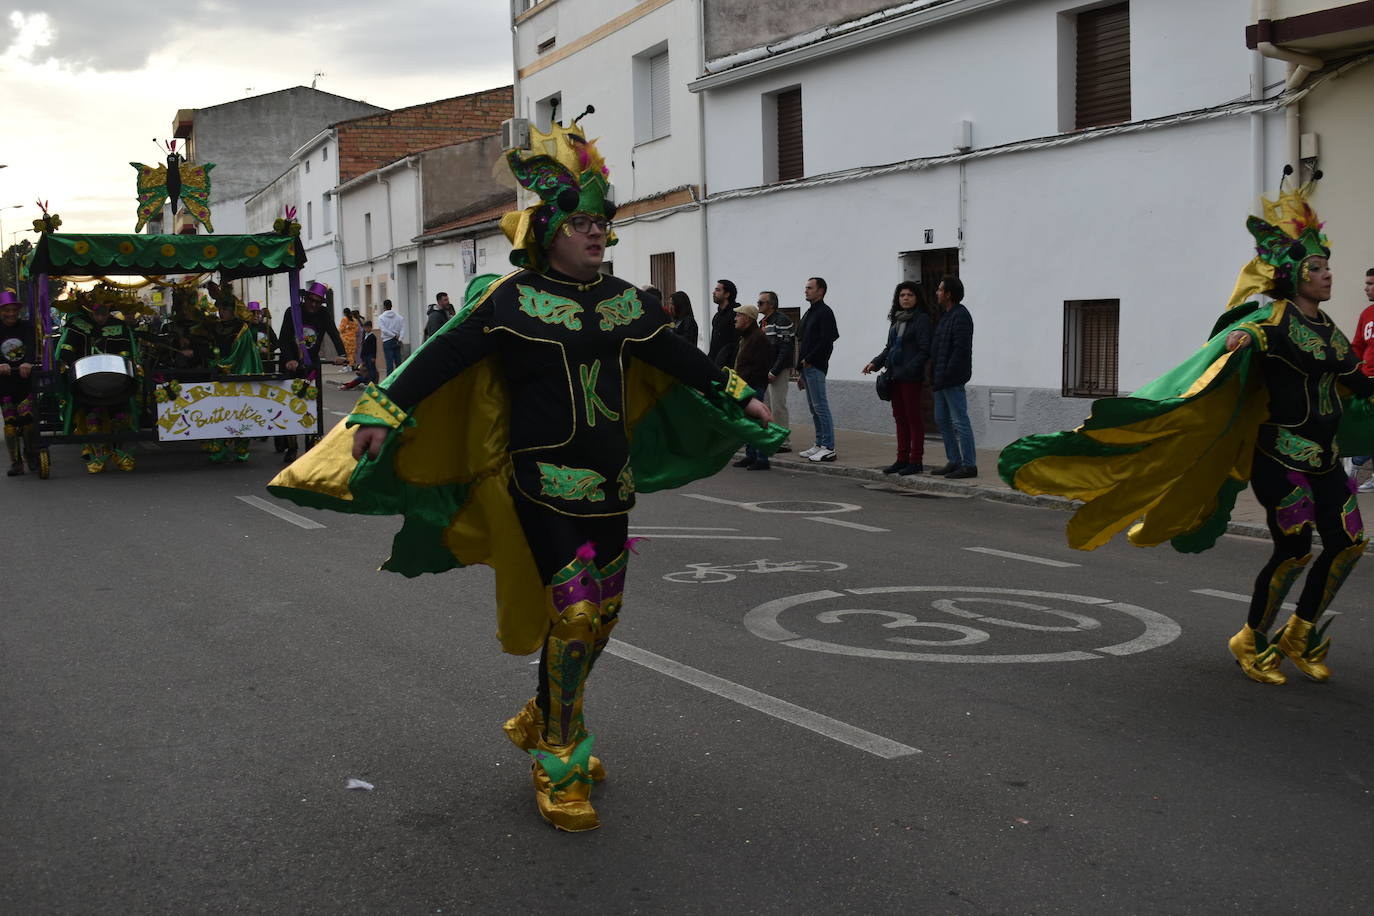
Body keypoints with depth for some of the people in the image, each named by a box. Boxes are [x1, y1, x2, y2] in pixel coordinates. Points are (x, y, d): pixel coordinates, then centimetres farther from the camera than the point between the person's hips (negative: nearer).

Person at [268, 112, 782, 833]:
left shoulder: (620, 299, 9)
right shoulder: (511, 299, -8)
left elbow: (677, 357, 22)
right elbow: (441, 358, -15)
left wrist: (740, 395, 28)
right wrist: (382, 413, -27)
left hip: (612, 483, 7)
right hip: (546, 483, -6)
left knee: (603, 614, 12)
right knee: (574, 614, -9)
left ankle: (540, 723, 34)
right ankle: (557, 767, 8)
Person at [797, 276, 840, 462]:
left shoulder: (825, 312, -9)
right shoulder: (809, 313, 20)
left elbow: (826, 342, -19)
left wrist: (808, 360, -14)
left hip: (816, 367, -10)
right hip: (807, 367, 10)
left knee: (820, 407, -9)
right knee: (814, 408, 11)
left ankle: (828, 448, -8)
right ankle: (819, 445, 16)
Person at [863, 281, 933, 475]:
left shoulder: (921, 319, -7)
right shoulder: (896, 319, 16)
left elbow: (924, 350, -13)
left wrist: (909, 369, -23)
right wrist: (875, 363, 8)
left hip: (910, 377, -8)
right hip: (894, 376, 8)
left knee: (913, 417, -4)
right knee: (900, 417, 11)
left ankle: (915, 461, 1)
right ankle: (902, 459, 17)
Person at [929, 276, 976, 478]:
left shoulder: (960, 316, -14)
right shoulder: (946, 315, 18)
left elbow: (961, 349, -22)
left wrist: (946, 375, -23)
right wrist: (935, 377, 15)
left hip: (953, 380, -11)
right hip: (942, 380, 11)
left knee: (959, 422, -7)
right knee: (942, 420, 14)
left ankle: (969, 465, -3)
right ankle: (953, 461, 20)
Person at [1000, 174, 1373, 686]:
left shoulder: (1328, 330, 14)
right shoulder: (1275, 320, -10)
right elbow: (1237, 335, -29)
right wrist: (1242, 339, -51)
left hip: (1324, 454, 8)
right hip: (1283, 450, -8)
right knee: (1294, 550, -7)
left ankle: (1301, 634, 23)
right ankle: (1252, 642, 14)